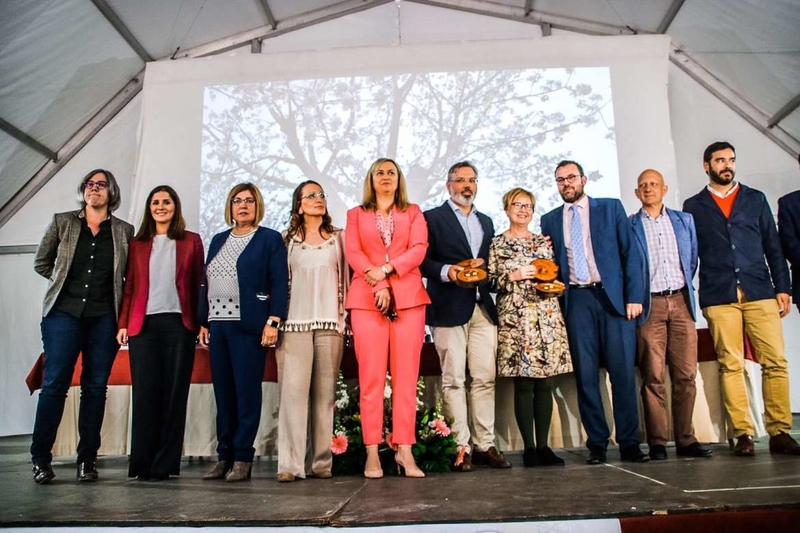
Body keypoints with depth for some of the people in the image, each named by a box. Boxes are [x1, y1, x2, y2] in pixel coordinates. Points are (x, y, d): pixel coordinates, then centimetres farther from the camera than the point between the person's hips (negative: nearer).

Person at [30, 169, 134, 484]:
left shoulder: (124, 231, 8)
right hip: (64, 312, 0)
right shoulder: (62, 222, 9)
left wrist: (112, 289, 2)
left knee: (96, 387, 3)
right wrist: (66, 280, 9)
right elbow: (41, 263, 15)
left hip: (104, 317, 1)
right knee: (55, 383, -5)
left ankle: (87, 459, 10)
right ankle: (40, 458, 5)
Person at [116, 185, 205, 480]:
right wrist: (123, 323, 0)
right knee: (144, 392, 0)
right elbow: (129, 286, 10)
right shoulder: (137, 243, 14)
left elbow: (198, 285, 5)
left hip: (178, 323, -1)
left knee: (174, 391, 1)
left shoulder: (191, 241, 10)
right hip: (143, 324, 1)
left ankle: (165, 464, 8)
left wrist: (200, 322, -4)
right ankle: (143, 463, 7)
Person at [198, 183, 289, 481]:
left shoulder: (270, 239, 2)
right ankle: (224, 456, 16)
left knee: (246, 392, -3)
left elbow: (279, 283, -7)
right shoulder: (218, 240, 20)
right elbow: (206, 283, 19)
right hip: (217, 325, 6)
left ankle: (243, 459, 5)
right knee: (223, 393, 8)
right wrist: (203, 322, 12)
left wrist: (273, 322, -15)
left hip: (248, 326, -6)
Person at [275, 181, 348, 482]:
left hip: (330, 323, 1)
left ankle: (321, 462, 7)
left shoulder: (338, 238, 13)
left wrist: (346, 318, 4)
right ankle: (291, 463, -6)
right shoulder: (288, 240, 11)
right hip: (294, 323, -1)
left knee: (324, 393, 1)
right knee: (294, 391, -9)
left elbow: (346, 278, 11)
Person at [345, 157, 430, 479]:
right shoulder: (356, 214, 17)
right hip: (366, 299, 0)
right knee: (371, 377, -5)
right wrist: (378, 286, -12)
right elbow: (353, 252, 2)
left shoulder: (413, 212, 18)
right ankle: (372, 452, -1)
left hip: (408, 297, 1)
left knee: (406, 376, -3)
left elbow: (419, 249, 2)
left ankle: (404, 450, 0)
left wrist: (386, 269, -12)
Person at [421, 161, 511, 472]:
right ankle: (461, 448, 4)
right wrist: (446, 271, -19)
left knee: (485, 378, 3)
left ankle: (484, 444, 12)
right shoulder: (432, 218, 4)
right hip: (449, 309, -5)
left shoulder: (486, 222, 22)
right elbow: (422, 261, -3)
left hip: (483, 308, 5)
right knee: (454, 380, -3)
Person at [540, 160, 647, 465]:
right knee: (586, 375, 1)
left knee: (623, 371, -3)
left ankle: (629, 443, 6)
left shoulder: (611, 208, 9)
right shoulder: (550, 220, 14)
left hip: (612, 297, -1)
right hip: (575, 301, 2)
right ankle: (597, 444, 9)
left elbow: (630, 253, 4)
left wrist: (634, 296, -5)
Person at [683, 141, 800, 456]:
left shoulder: (755, 199, 16)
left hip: (760, 292, 2)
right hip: (719, 297, -1)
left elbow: (773, 246, 13)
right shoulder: (693, 207, 11)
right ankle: (743, 434, 3)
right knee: (730, 366, -3)